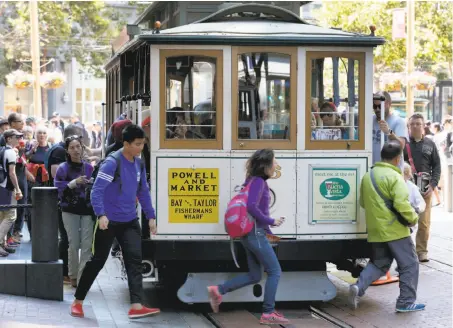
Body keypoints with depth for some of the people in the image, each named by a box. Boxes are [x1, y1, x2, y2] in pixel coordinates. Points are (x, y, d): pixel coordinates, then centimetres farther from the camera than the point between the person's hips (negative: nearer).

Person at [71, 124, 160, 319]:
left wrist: (151, 216, 12)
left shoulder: (139, 164, 6)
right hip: (109, 221, -6)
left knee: (135, 260, -7)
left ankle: (136, 306, -12)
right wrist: (101, 215, -32)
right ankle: (78, 301, 20)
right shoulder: (112, 163, -16)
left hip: (130, 221, 6)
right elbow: (96, 191, -21)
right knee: (97, 261, 4)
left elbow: (143, 192, 16)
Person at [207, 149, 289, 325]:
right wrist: (270, 222, -16)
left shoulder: (254, 181, 15)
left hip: (251, 234, 10)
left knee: (254, 276, 14)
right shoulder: (258, 182, -14)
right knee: (275, 271, -3)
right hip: (256, 233, -10)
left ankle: (218, 291, 10)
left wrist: (268, 230, 17)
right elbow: (252, 207, -26)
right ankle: (268, 313, -1)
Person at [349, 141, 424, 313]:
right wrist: (413, 218, -8)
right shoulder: (394, 177, -14)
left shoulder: (368, 176, 10)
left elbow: (363, 203, 19)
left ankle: (358, 287, -4)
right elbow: (402, 204, -23)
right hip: (395, 230, -7)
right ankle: (406, 302, 7)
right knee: (409, 265, 6)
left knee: (378, 264, 18)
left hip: (375, 231, 7)